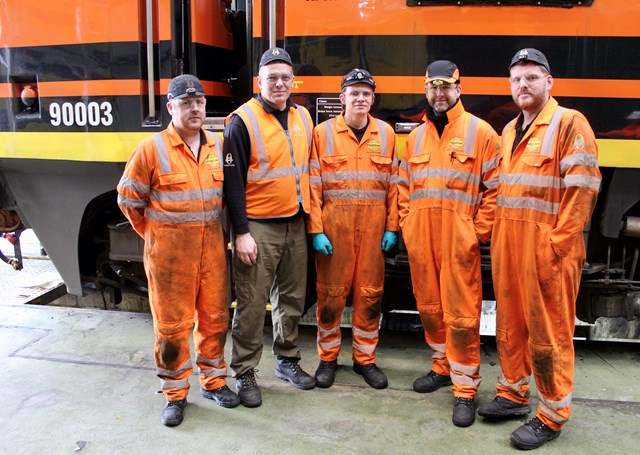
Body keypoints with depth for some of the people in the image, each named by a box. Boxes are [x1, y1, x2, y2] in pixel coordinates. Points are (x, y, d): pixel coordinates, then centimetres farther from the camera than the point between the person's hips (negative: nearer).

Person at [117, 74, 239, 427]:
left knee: (214, 318, 13)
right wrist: (155, 235, 5)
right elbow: (128, 199, 0)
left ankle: (213, 381, 32)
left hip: (212, 248, 4)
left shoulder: (217, 146, 6)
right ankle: (175, 394, 22)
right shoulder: (152, 149, -7)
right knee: (172, 325, 5)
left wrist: (218, 232, 11)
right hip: (169, 253, -4)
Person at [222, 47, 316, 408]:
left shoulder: (302, 117, 10)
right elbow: (233, 181, -10)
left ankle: (288, 360, 32)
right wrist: (241, 232, -14)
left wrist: (310, 220, 13)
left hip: (296, 224, 6)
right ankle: (245, 373, 16)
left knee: (293, 297, 14)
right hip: (259, 227, -6)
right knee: (252, 303, 0)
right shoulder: (242, 121, -8)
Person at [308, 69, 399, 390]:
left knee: (370, 292, 8)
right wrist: (316, 230, -8)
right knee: (331, 292, 5)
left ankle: (365, 358, 24)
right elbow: (314, 185, -2)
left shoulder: (385, 133, 9)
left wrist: (392, 227, 2)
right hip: (334, 222, -2)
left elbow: (393, 184, 8)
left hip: (374, 224, 2)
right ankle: (328, 357, 23)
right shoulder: (323, 132, 2)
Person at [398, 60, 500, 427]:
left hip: (459, 241, -5)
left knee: (461, 314, -2)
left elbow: (494, 188, -2)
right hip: (420, 240, 5)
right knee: (430, 309, 14)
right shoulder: (416, 136, 16)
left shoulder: (479, 132, 1)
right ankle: (443, 367, 33)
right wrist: (406, 225, 9)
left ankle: (465, 389, 10)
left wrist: (479, 232, -8)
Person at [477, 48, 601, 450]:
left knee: (549, 331, 2)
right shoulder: (509, 131, 16)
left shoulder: (570, 123, -7)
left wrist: (556, 245, -17)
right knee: (509, 323, 15)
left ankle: (552, 416, 17)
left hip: (548, 248, -7)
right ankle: (514, 394, 31)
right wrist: (497, 235, 12)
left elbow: (582, 189, -13)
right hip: (507, 246, 7)